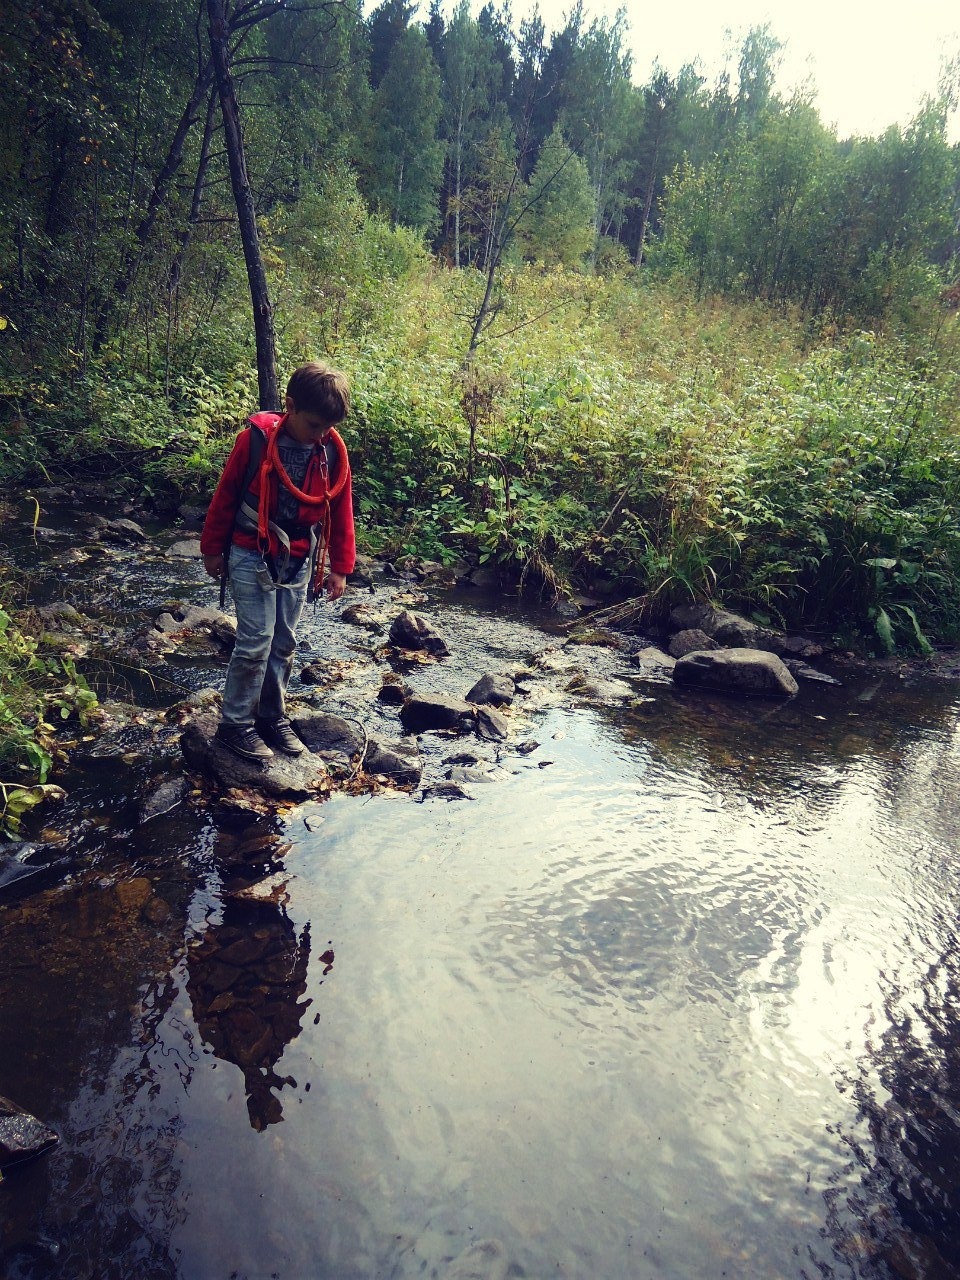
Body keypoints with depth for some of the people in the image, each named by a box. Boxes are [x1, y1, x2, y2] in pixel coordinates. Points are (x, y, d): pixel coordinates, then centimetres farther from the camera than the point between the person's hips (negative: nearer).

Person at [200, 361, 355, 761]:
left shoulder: (333, 451, -4)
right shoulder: (255, 440, -15)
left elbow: (341, 510, 5)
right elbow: (225, 496, -5)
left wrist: (340, 567, 6)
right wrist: (212, 548, 1)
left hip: (298, 562, 4)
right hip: (252, 558, -4)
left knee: (284, 643, 12)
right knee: (255, 643, -5)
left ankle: (273, 717, 26)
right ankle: (235, 724, 9)